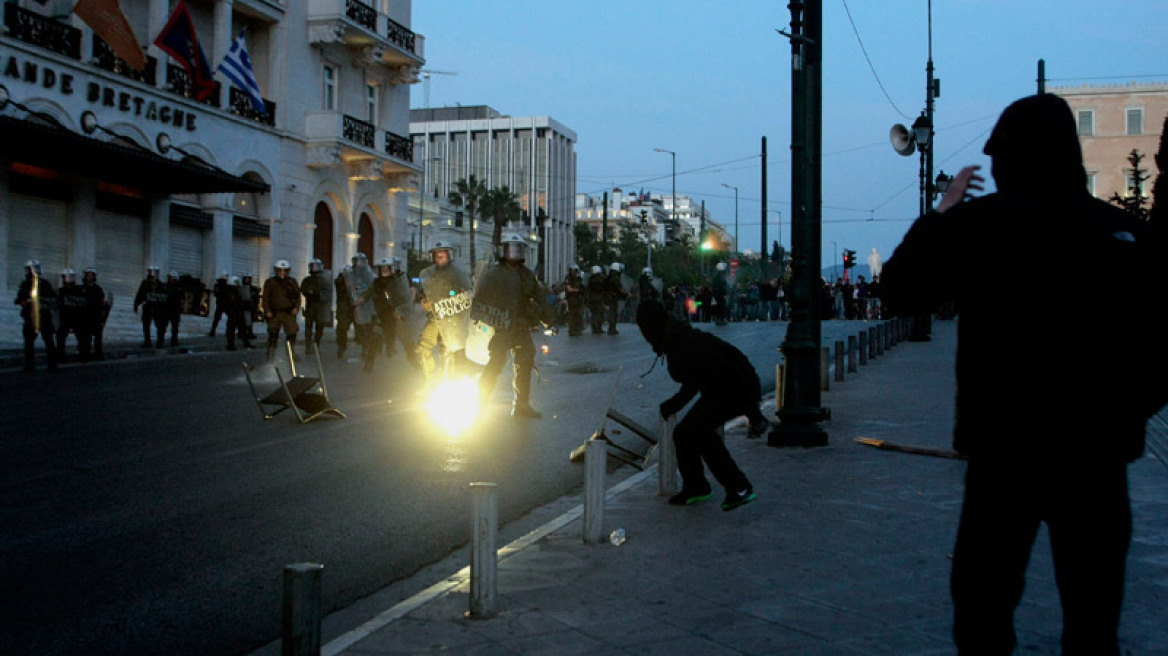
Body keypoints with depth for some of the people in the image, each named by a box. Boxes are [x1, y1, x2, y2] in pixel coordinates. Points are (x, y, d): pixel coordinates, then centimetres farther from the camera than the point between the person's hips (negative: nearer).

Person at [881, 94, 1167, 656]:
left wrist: (939, 216, 13)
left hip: (1005, 447, -2)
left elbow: (897, 291, 3)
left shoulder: (978, 223, -8)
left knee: (984, 603, 10)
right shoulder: (1123, 230, 0)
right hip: (1097, 452, 3)